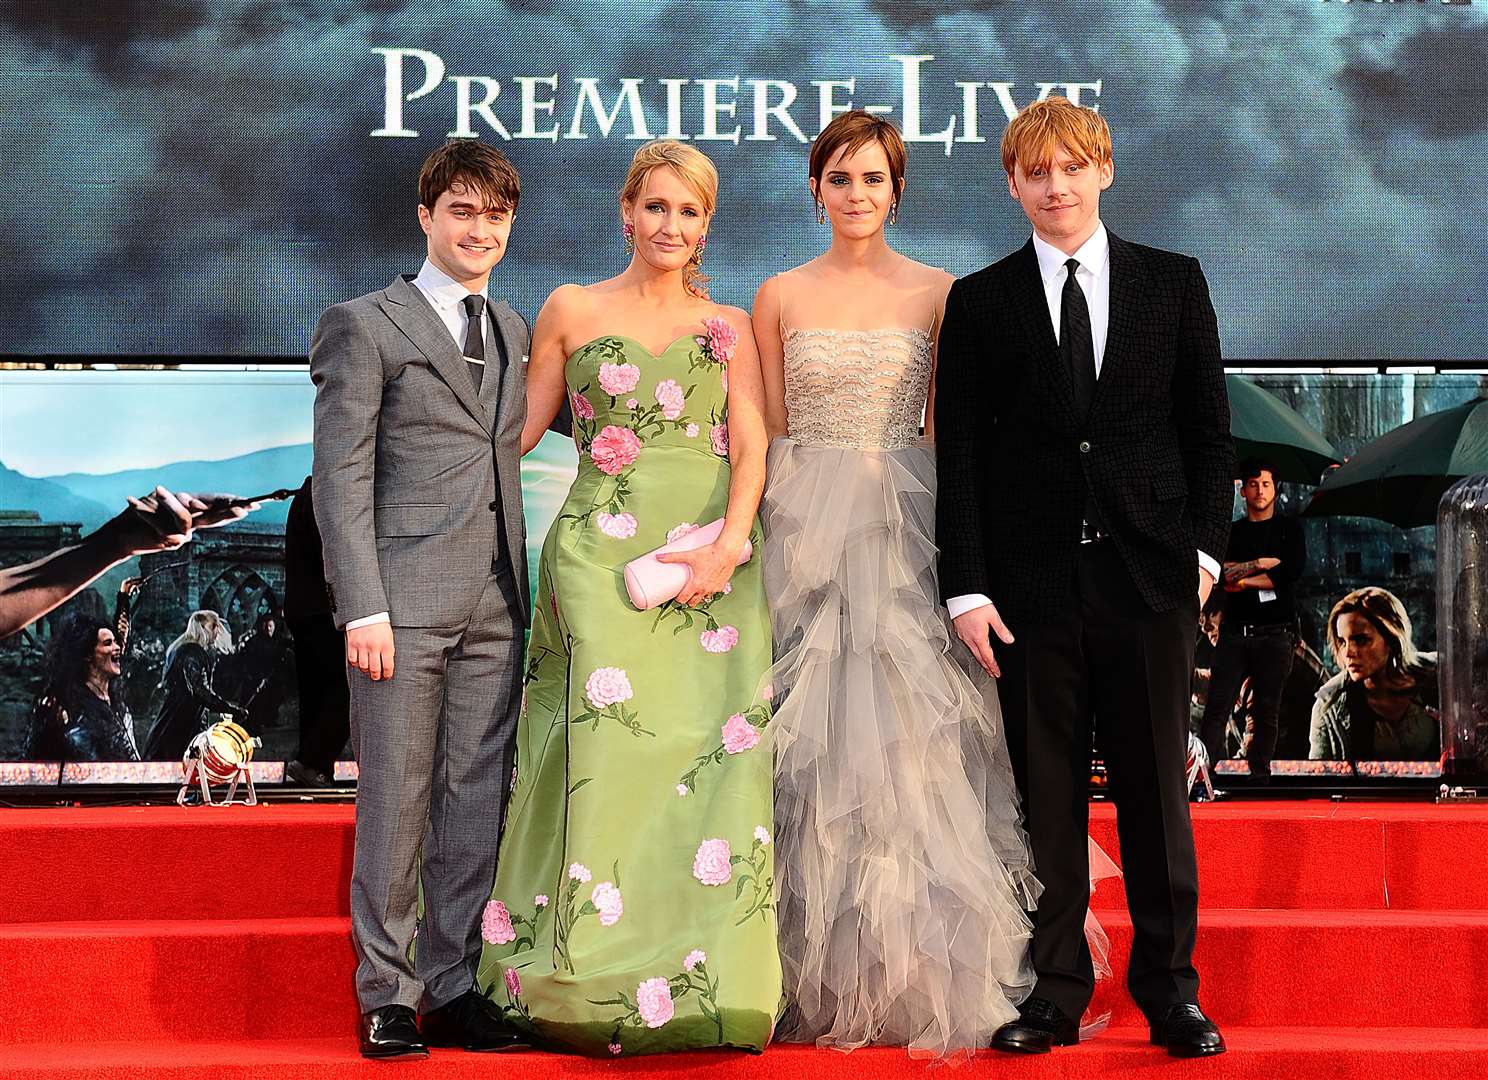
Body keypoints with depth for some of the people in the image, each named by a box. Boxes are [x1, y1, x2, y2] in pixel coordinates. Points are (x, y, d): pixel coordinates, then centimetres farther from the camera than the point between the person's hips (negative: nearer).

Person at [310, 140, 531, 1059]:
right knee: (396, 801, -2)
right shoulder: (365, 326, -1)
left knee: (477, 798, 6)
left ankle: (452, 989, 15)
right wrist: (362, 607, -13)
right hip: (404, 600, -5)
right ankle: (386, 997, 7)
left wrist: (520, 586, 12)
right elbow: (341, 475, -6)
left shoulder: (513, 331, 17)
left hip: (494, 604, 6)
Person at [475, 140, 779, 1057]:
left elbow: (751, 443, 5)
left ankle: (710, 979, 0)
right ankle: (598, 973, -5)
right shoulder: (573, 311, 10)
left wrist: (729, 544, -10)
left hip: (714, 561, 2)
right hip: (603, 553, -1)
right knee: (611, 736, -11)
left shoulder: (730, 327, 13)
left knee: (715, 755, -6)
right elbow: (522, 424, 13)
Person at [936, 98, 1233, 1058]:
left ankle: (1169, 986, 17)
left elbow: (1209, 427, 9)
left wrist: (1205, 546, -1)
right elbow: (957, 453, 3)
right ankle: (1055, 990, 13)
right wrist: (966, 588, -4)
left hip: (1150, 580, 1)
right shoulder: (980, 302, 6)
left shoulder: (1174, 283, 8)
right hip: (1033, 585, 0)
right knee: (1046, 796, 4)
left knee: (1158, 789, 6)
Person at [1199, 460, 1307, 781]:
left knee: (1266, 712, -2)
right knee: (1216, 707, -11)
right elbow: (1220, 572, 2)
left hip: (1275, 631, -1)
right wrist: (1260, 564, -6)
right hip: (1235, 630, 1)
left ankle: (1260, 776, 1)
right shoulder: (1232, 532, 18)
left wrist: (1244, 580, -5)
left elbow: (1293, 571, -6)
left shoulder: (1289, 529, 12)